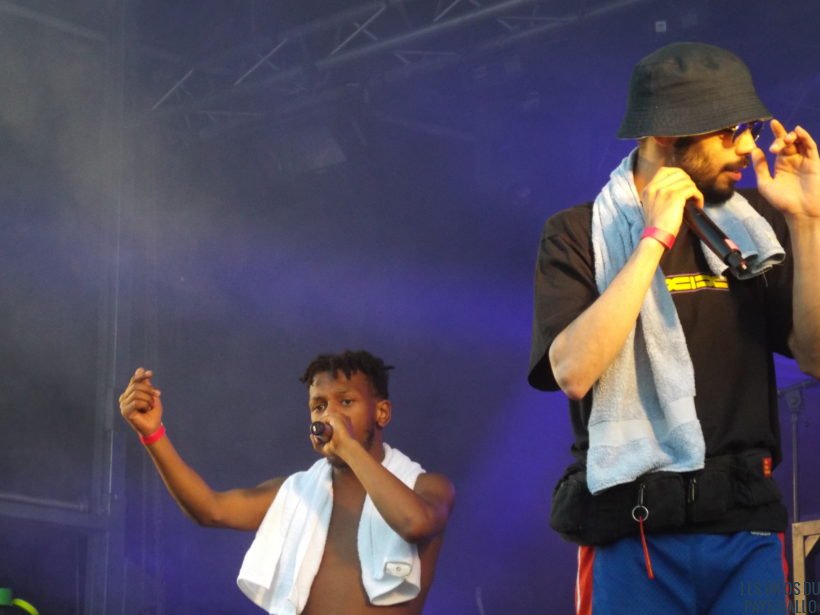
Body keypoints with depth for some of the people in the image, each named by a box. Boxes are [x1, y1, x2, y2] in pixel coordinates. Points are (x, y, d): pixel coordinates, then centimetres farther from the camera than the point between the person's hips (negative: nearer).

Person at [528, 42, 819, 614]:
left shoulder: (755, 224, 8)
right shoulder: (580, 234, -3)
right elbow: (572, 372, -17)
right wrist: (655, 239, -16)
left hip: (750, 526, 3)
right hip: (638, 531, -3)